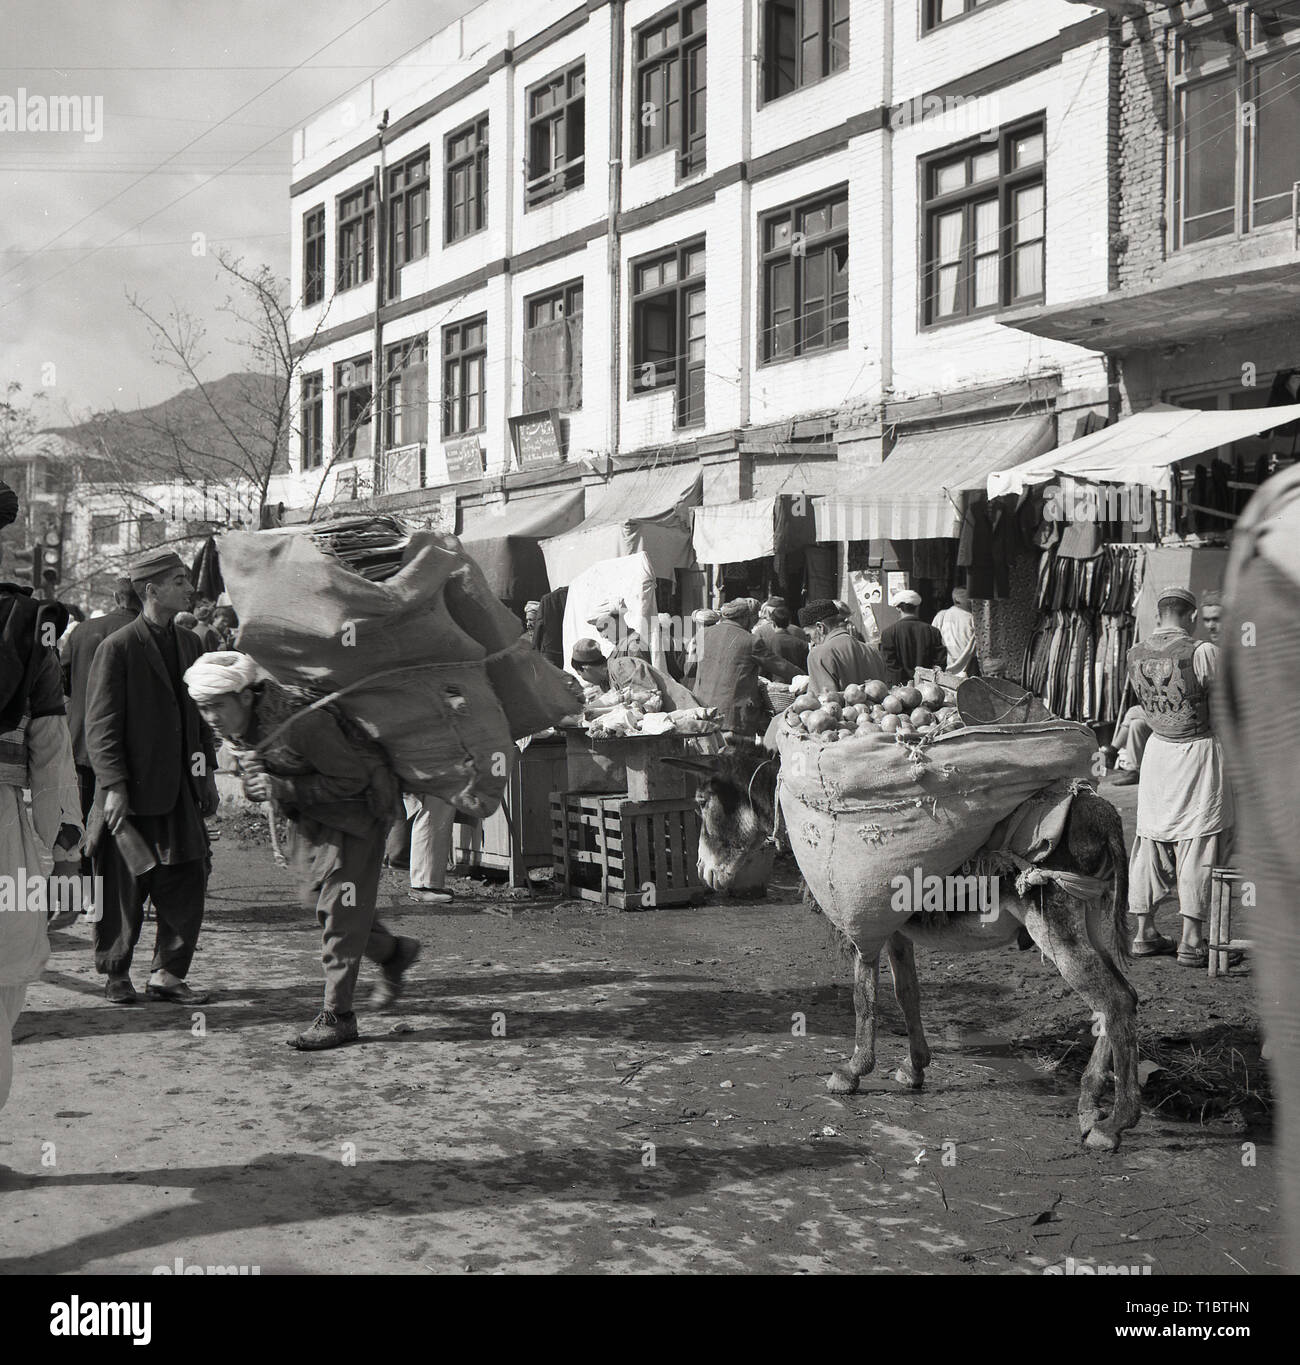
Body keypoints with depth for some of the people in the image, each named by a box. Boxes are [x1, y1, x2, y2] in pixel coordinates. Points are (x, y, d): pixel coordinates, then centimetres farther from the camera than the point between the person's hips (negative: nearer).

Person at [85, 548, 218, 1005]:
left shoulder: (188, 643, 12)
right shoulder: (117, 648, -9)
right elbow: (101, 724, -11)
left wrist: (207, 770, 15)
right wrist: (114, 785, -17)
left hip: (181, 793, 6)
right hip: (133, 794, -6)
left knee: (187, 883, 4)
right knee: (124, 891, 4)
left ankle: (167, 974, 15)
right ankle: (115, 974, 21)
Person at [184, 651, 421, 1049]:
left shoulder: (301, 721, -34)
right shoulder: (232, 728, -9)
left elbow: (353, 779, -25)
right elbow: (255, 787, 5)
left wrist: (285, 789, -31)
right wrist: (255, 784, -21)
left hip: (357, 803, -8)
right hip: (307, 812, 8)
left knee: (339, 904, -9)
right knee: (315, 894, 12)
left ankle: (337, 1015, -1)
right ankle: (393, 952, 35)